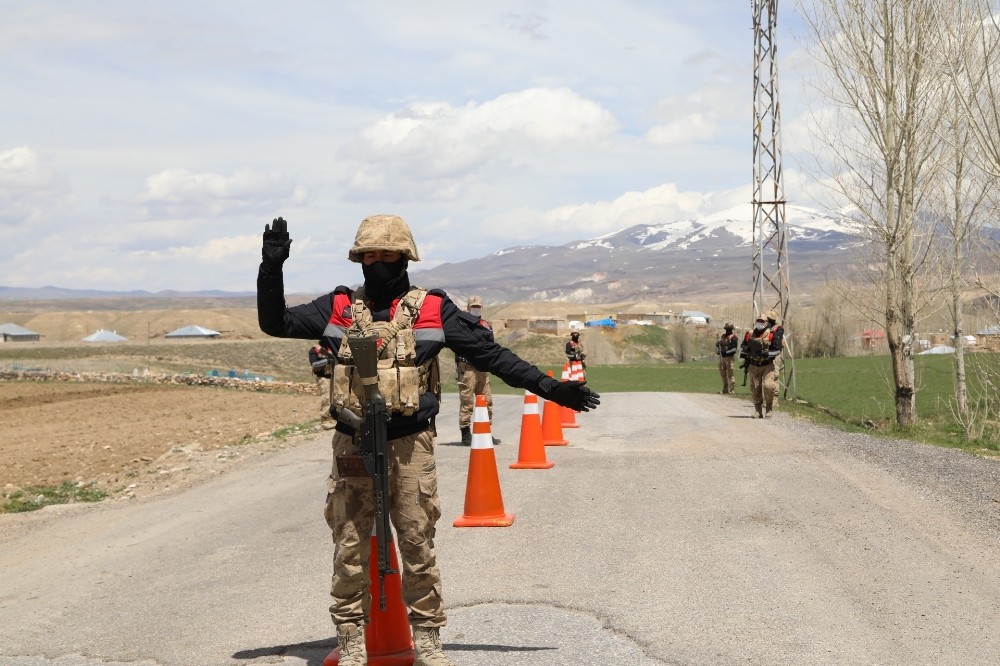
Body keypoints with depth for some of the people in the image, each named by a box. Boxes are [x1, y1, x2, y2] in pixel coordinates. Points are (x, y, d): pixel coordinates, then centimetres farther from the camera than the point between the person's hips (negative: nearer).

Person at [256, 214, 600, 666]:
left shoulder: (432, 309, 2)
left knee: (418, 546, 5)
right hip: (352, 446, 1)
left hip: (411, 446, -1)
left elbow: (491, 355, 3)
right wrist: (272, 269, -4)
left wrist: (550, 387, 0)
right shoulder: (339, 307, 7)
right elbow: (275, 323, 10)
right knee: (350, 549, 5)